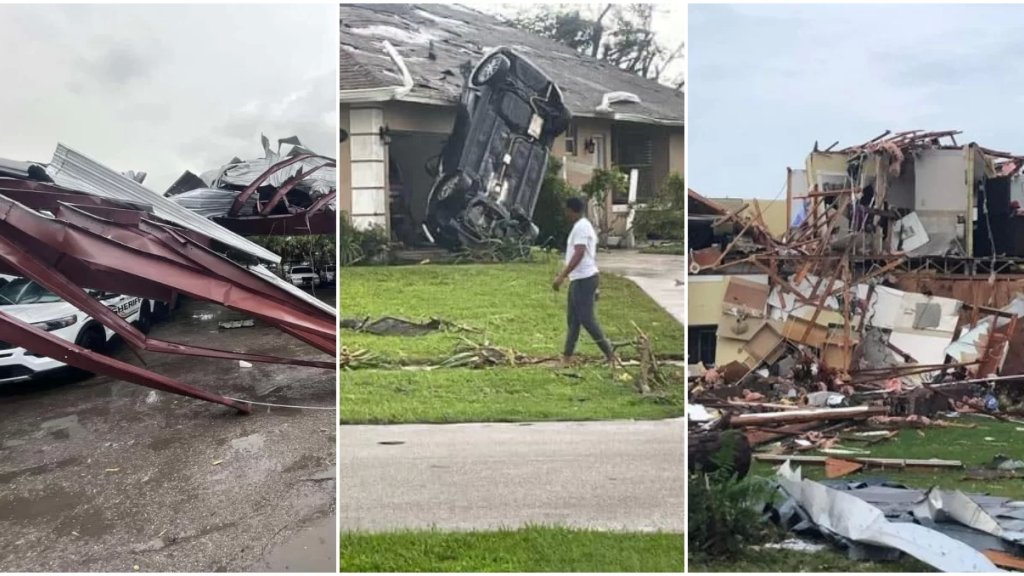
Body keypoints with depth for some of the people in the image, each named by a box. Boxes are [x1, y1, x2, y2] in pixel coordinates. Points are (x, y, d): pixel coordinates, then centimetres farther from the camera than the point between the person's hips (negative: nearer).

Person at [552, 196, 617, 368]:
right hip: (580, 279, 11)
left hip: (583, 280, -11)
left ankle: (610, 354, -6)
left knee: (587, 319, -9)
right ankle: (566, 357, 17)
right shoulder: (585, 226, 18)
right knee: (573, 319, 12)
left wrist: (562, 276, -29)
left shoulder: (580, 227, -15)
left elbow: (579, 254, -25)